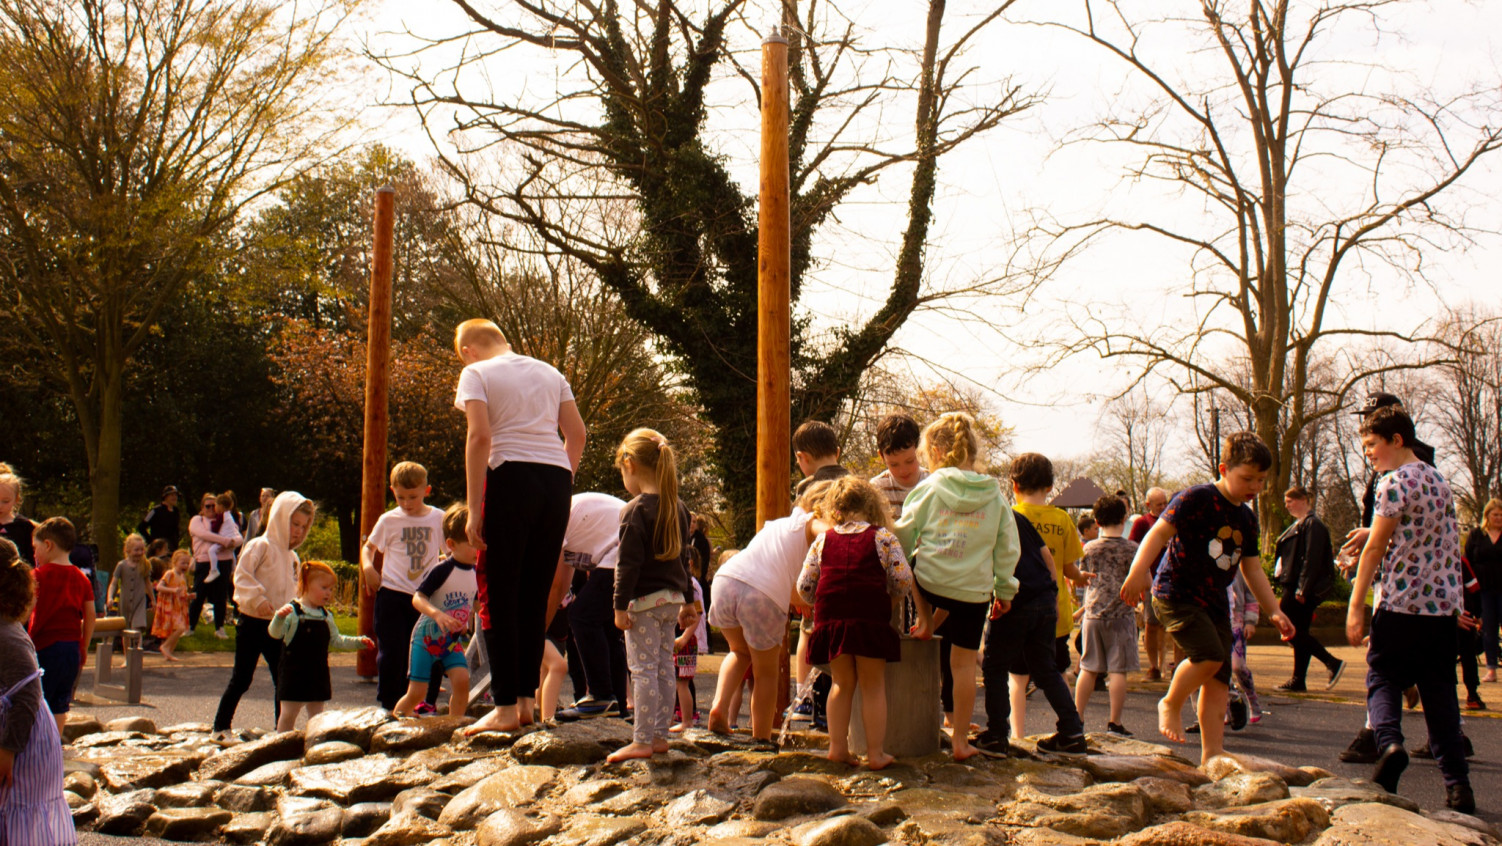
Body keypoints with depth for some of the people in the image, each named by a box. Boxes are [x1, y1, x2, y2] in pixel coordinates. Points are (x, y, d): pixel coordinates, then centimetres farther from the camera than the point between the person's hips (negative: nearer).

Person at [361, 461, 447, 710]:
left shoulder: (438, 519, 4)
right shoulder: (389, 520, 2)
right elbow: (368, 547, 12)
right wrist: (368, 567, -9)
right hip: (391, 594, -1)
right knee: (391, 651, -4)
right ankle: (387, 704, 5)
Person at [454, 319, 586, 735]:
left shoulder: (476, 374, 4)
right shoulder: (549, 373, 20)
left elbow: (479, 437, -9)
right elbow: (576, 433, 13)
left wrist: (474, 509, -10)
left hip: (510, 478, -5)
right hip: (556, 481, 5)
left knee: (500, 597, 0)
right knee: (536, 596, 11)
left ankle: (505, 707, -2)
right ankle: (526, 700, 12)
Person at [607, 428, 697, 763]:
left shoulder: (635, 511, -14)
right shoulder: (679, 508, 11)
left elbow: (629, 563, -17)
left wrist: (620, 606, -13)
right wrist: (688, 601, 22)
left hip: (644, 600, -8)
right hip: (672, 598, 8)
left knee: (643, 669, -5)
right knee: (665, 669, 11)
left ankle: (642, 741, -3)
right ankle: (660, 736, 17)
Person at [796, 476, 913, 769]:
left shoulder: (822, 540, 9)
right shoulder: (883, 537, 2)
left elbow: (804, 586, 8)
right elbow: (903, 580, -3)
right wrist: (889, 606, 16)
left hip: (831, 621, 3)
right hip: (870, 621, -3)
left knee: (841, 684, 17)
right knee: (873, 687, 7)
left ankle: (838, 747, 15)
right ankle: (875, 753, 8)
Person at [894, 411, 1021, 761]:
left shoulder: (930, 487, -3)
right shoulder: (994, 494, 3)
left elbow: (904, 533, 2)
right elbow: (1007, 548, 7)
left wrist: (900, 561, 21)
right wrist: (1005, 588, 18)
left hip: (929, 582, -1)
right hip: (974, 590, 1)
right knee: (964, 664, 8)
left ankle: (926, 623, 29)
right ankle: (960, 739, 12)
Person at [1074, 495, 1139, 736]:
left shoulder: (1089, 548, 3)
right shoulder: (1132, 549, -5)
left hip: (1093, 614, 3)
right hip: (1121, 616, -3)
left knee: (1088, 669, 10)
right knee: (1118, 670, 0)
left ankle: (1077, 718, 13)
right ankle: (1114, 723, 0)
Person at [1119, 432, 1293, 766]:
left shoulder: (1247, 519, 13)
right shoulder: (1197, 499, -11)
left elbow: (1252, 569, 20)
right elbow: (1159, 533, -17)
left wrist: (1275, 611, 15)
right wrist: (1139, 572, -31)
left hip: (1215, 601, 8)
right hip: (1176, 592, -8)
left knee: (1219, 680, 2)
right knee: (1209, 654, -26)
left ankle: (1212, 754, 7)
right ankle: (1171, 704, 1)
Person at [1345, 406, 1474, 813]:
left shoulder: (1395, 482, -8)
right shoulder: (1439, 481, 15)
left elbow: (1375, 548, -12)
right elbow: (1451, 544, 19)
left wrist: (1356, 606, -11)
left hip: (1401, 602, -6)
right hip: (1444, 604, 6)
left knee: (1383, 678, 5)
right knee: (1440, 691, 8)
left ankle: (1389, 741, -20)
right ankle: (1458, 783, 4)